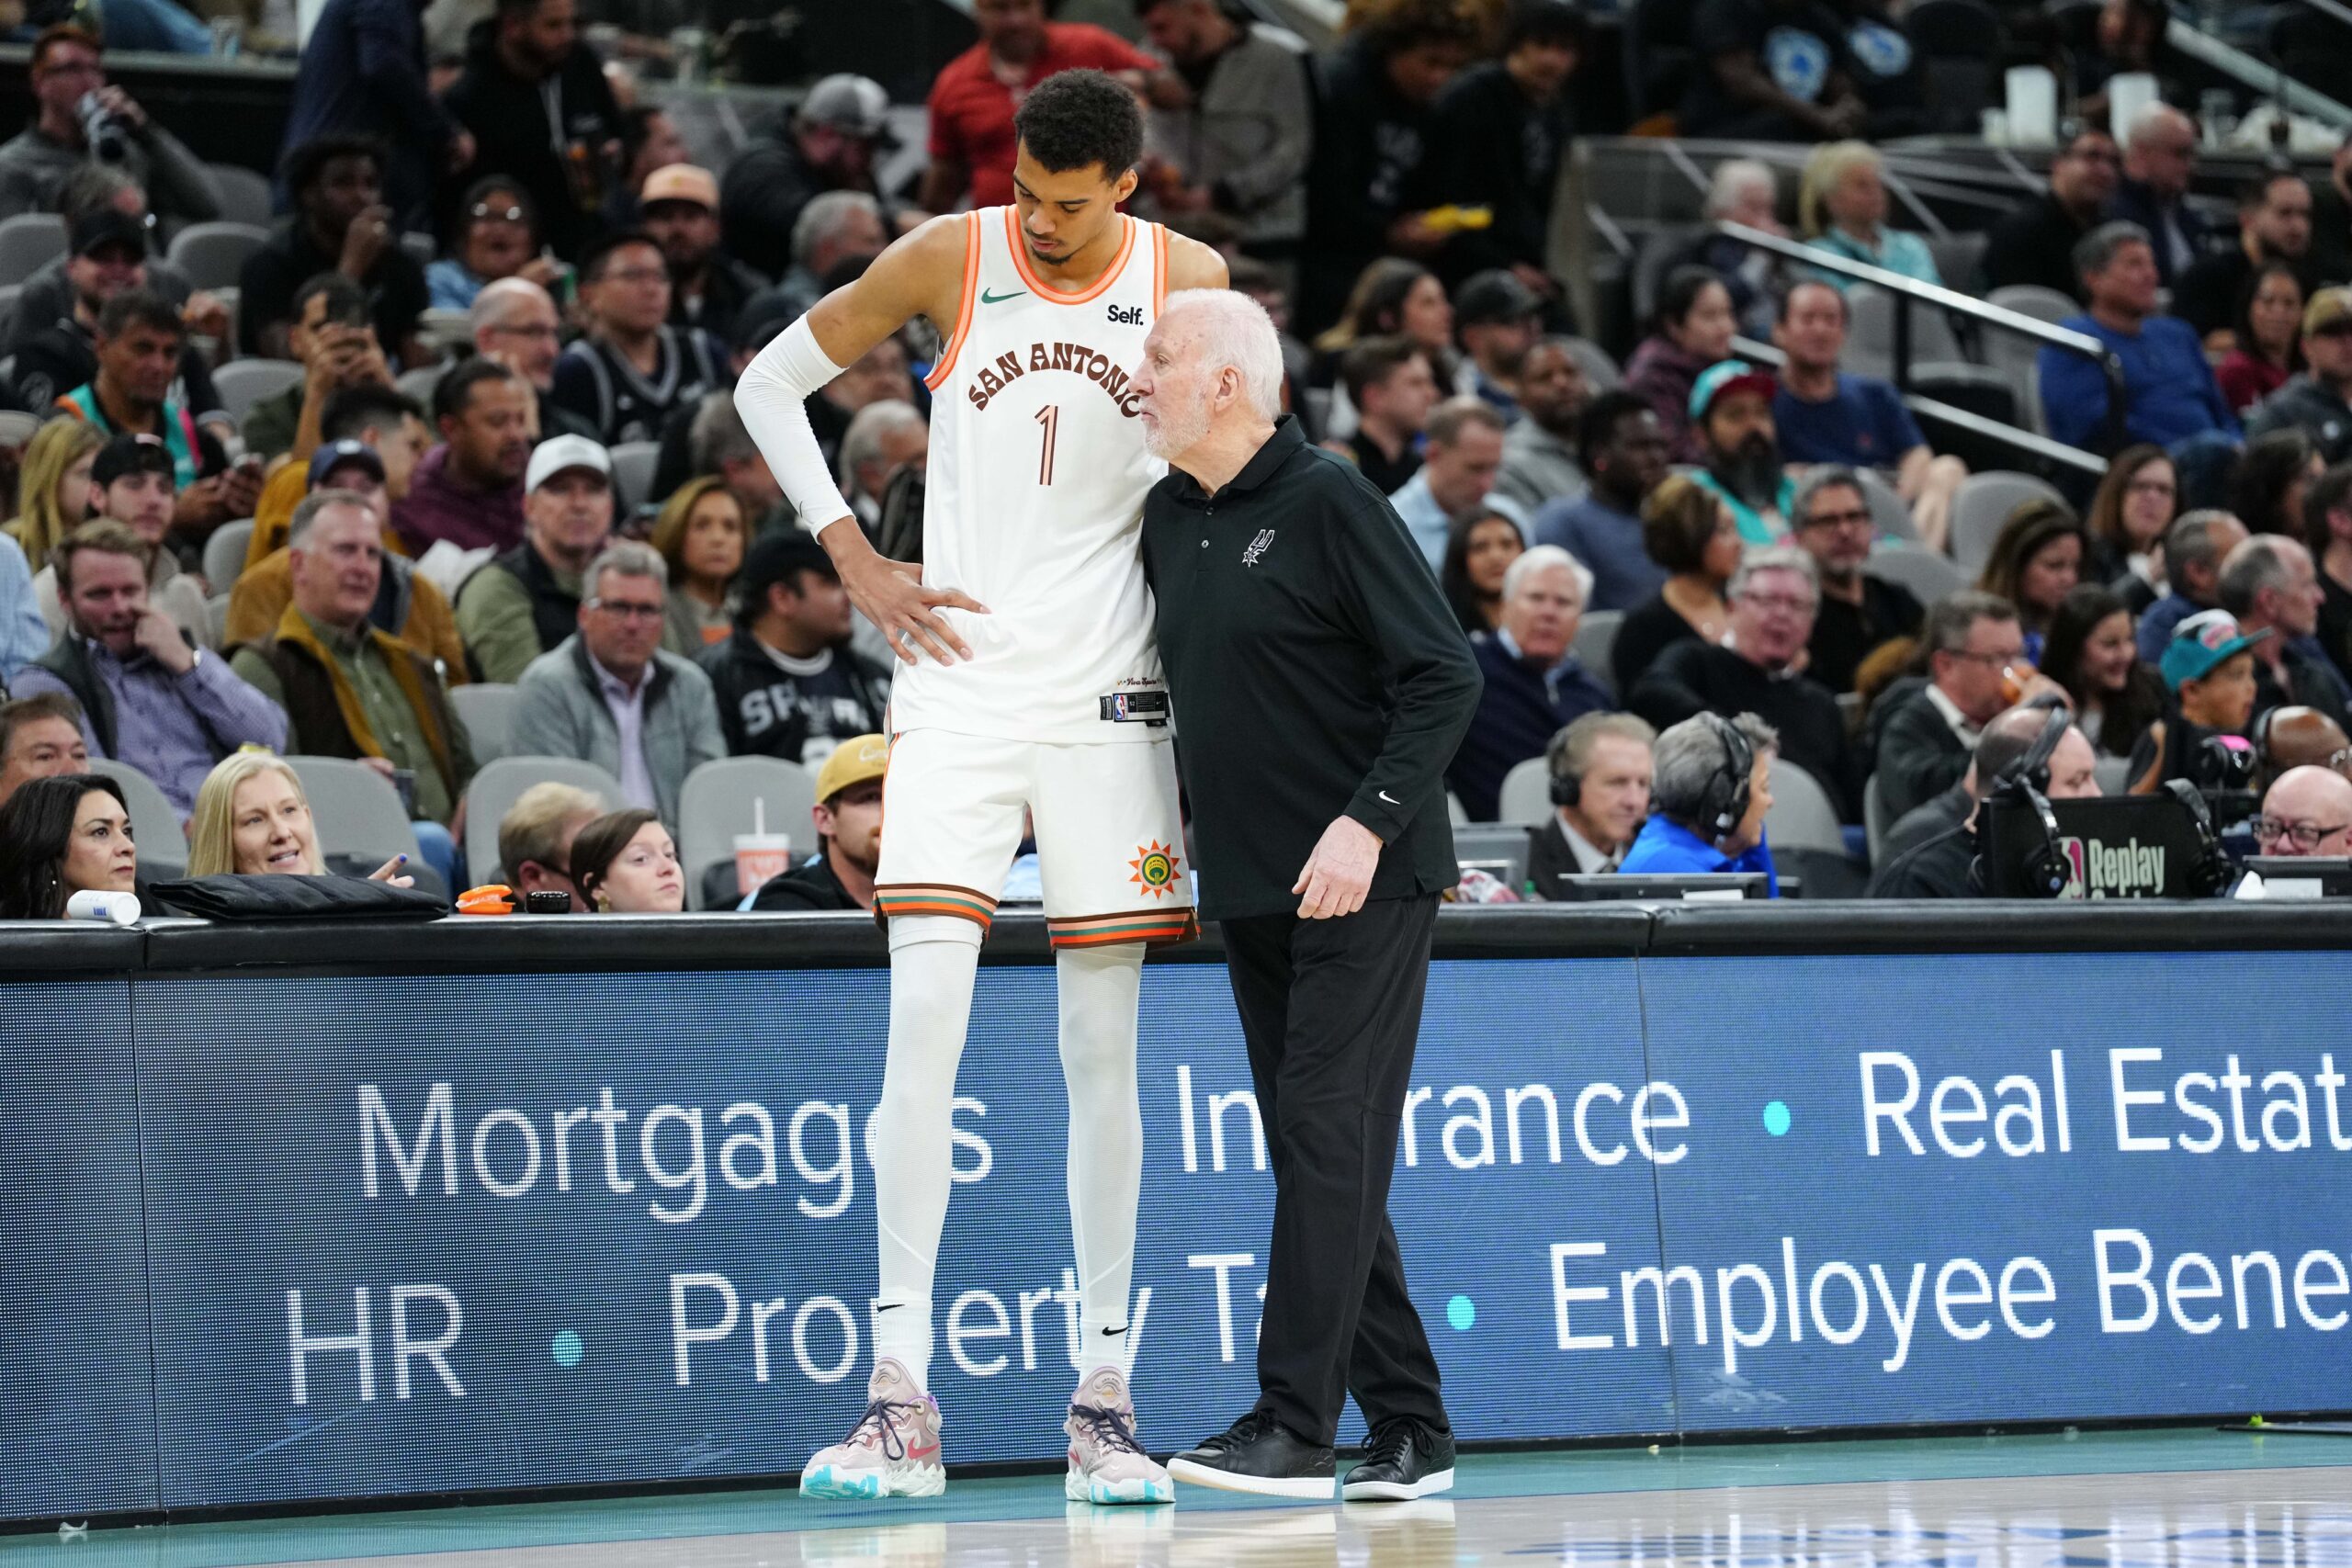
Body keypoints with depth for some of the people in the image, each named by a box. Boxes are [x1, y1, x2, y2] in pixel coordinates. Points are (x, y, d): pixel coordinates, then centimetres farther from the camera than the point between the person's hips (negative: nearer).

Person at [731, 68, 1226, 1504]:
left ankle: (1106, 1402, 8)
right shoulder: (949, 258, -3)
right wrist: (855, 559, 1)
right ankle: (903, 1406, -12)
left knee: (1103, 1051, 3)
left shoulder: (1189, 281, 0)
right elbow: (772, 382, 9)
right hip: (960, 676, -1)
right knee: (922, 1023, -11)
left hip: (1109, 696, 1)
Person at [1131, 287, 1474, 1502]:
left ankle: (1293, 1427, -11)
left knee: (1329, 1141, -10)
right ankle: (1409, 1432, 13)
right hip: (1250, 888, 8)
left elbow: (1445, 675, -14)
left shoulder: (1327, 502, -11)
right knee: (1316, 1159, 8)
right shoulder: (1168, 518, 11)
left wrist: (1369, 822, -21)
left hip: (1364, 885, -8)